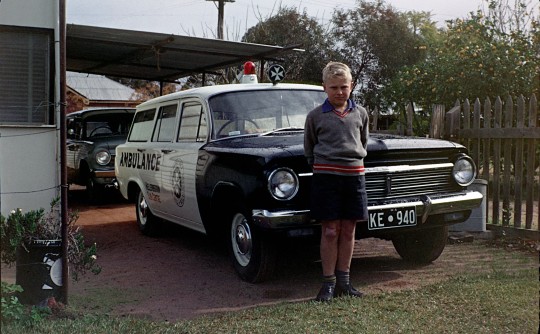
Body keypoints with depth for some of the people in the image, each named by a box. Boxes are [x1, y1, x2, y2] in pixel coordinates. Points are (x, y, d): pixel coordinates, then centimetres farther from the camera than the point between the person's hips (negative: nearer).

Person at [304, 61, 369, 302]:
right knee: (330, 231, -1)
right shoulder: (315, 116, 1)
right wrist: (320, 163, 8)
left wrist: (355, 159, 14)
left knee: (348, 230, 7)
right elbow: (309, 148, 12)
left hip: (354, 175, 3)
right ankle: (328, 283, 8)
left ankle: (343, 281, 18)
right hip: (325, 176, -3)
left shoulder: (360, 113, 9)